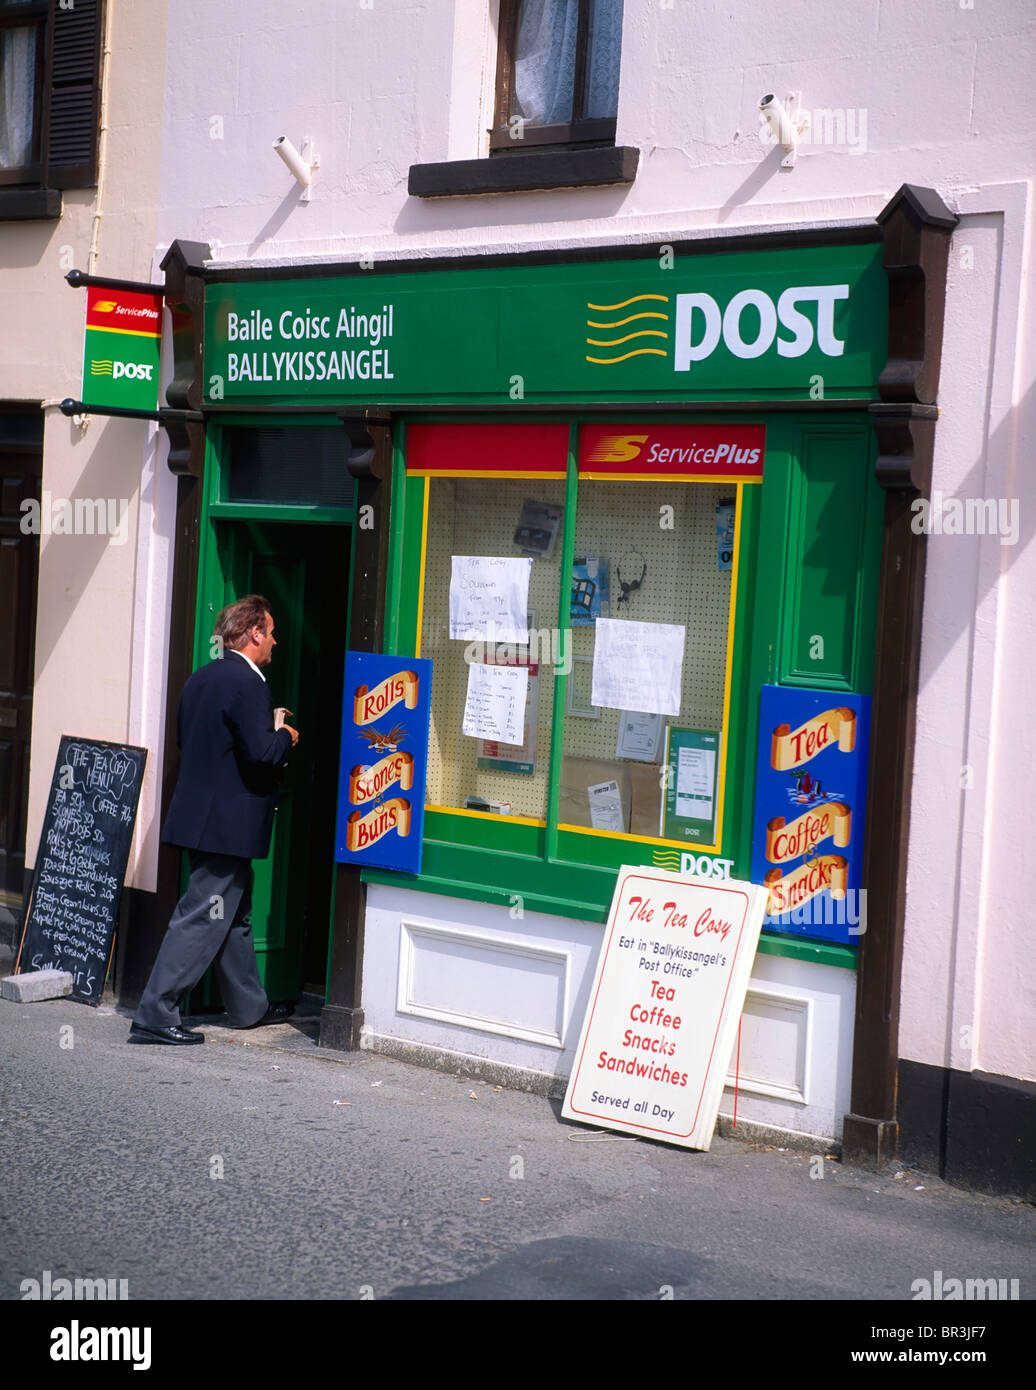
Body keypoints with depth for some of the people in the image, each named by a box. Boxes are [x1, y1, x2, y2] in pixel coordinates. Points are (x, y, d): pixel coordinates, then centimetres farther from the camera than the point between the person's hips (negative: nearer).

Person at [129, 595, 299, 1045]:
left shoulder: (201, 678, 11)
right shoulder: (247, 684, -17)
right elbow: (261, 753, -24)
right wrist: (285, 737, -1)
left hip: (201, 816, 10)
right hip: (228, 822, -10)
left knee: (234, 916, 19)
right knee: (202, 919, -5)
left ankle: (249, 1006, 30)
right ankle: (155, 1016, -3)